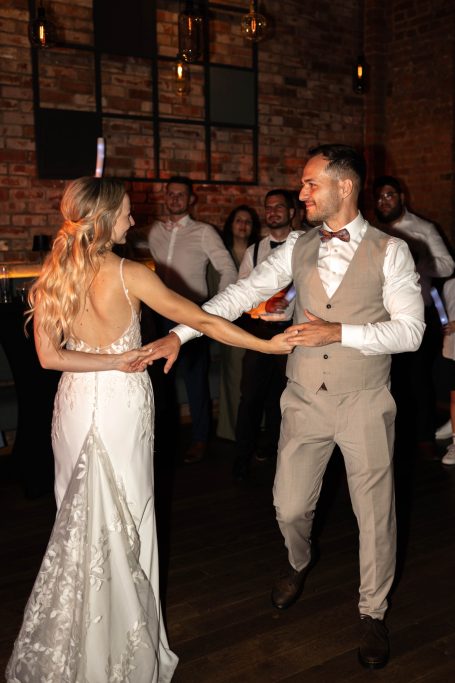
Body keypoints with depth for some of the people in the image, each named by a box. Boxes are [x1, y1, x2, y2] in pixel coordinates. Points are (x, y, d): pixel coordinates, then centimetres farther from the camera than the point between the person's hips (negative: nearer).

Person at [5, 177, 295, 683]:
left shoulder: (52, 277, -2)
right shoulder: (129, 274, -16)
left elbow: (49, 356, -6)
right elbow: (202, 320, -15)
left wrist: (113, 360, -8)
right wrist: (267, 344, -8)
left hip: (75, 401, 5)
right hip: (121, 402, -5)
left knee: (81, 520, 18)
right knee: (122, 523, 10)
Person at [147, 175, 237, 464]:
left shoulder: (204, 232, -5)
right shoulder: (156, 231, 9)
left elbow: (229, 270, -6)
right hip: (162, 315, 5)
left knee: (195, 378, 1)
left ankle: (200, 439, 14)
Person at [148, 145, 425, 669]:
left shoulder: (390, 251, -8)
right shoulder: (298, 247, 2)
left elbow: (410, 329, -12)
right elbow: (242, 293, -3)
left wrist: (339, 331, -23)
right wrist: (179, 333, -11)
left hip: (364, 404, -2)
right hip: (305, 400, 3)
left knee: (374, 513, 9)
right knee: (289, 507, 12)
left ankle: (372, 611, 34)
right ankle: (298, 563, 48)